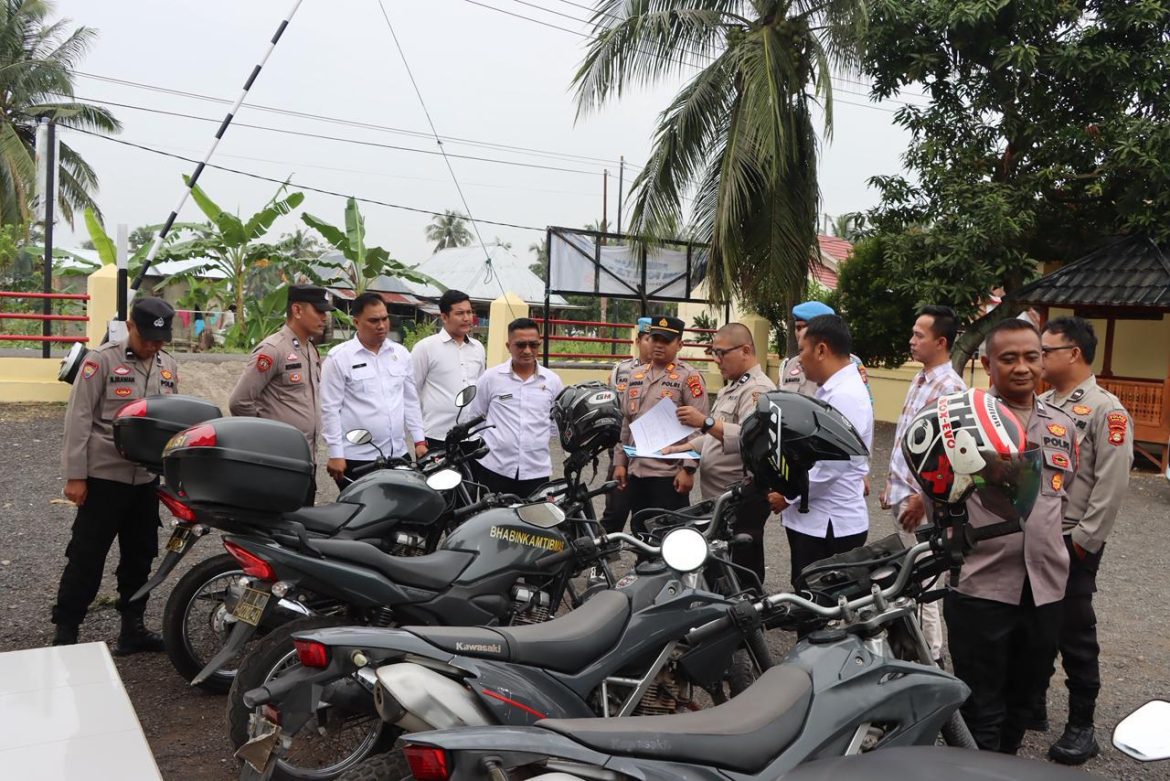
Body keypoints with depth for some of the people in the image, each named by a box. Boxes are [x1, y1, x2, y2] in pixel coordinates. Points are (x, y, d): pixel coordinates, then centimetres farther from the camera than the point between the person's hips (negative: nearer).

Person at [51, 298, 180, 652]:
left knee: (140, 556, 13)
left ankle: (132, 626, 25)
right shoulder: (102, 359, -10)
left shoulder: (168, 366, 7)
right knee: (86, 557, 1)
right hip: (103, 476, -6)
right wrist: (75, 475, -13)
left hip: (147, 479, 6)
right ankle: (65, 631, 12)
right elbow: (79, 418, -11)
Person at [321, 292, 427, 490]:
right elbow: (330, 409, -7)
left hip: (398, 454, 5)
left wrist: (419, 441, 10)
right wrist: (335, 454, -10)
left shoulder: (401, 353, 10)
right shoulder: (338, 358, -6)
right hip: (356, 458, -5)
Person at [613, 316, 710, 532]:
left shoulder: (688, 377, -6)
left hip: (670, 475, -7)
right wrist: (620, 462, 14)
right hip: (636, 472, 7)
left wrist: (688, 469, -16)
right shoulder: (636, 376, 15)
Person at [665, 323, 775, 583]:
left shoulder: (758, 389, -14)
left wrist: (706, 422, -36)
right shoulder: (731, 386, 20)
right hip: (719, 497, 10)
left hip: (742, 501, -10)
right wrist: (684, 447, 13)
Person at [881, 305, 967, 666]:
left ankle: (930, 654, 12)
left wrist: (922, 500, -21)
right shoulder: (920, 380, 12)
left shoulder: (951, 388, -17)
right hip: (900, 494, 9)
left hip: (920, 499, -9)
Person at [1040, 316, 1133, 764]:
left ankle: (1081, 727, 14)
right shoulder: (1039, 405, 12)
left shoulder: (1105, 410, -11)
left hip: (1072, 543, -7)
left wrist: (1083, 540, -16)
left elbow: (1112, 483, -16)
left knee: (1074, 634, 2)